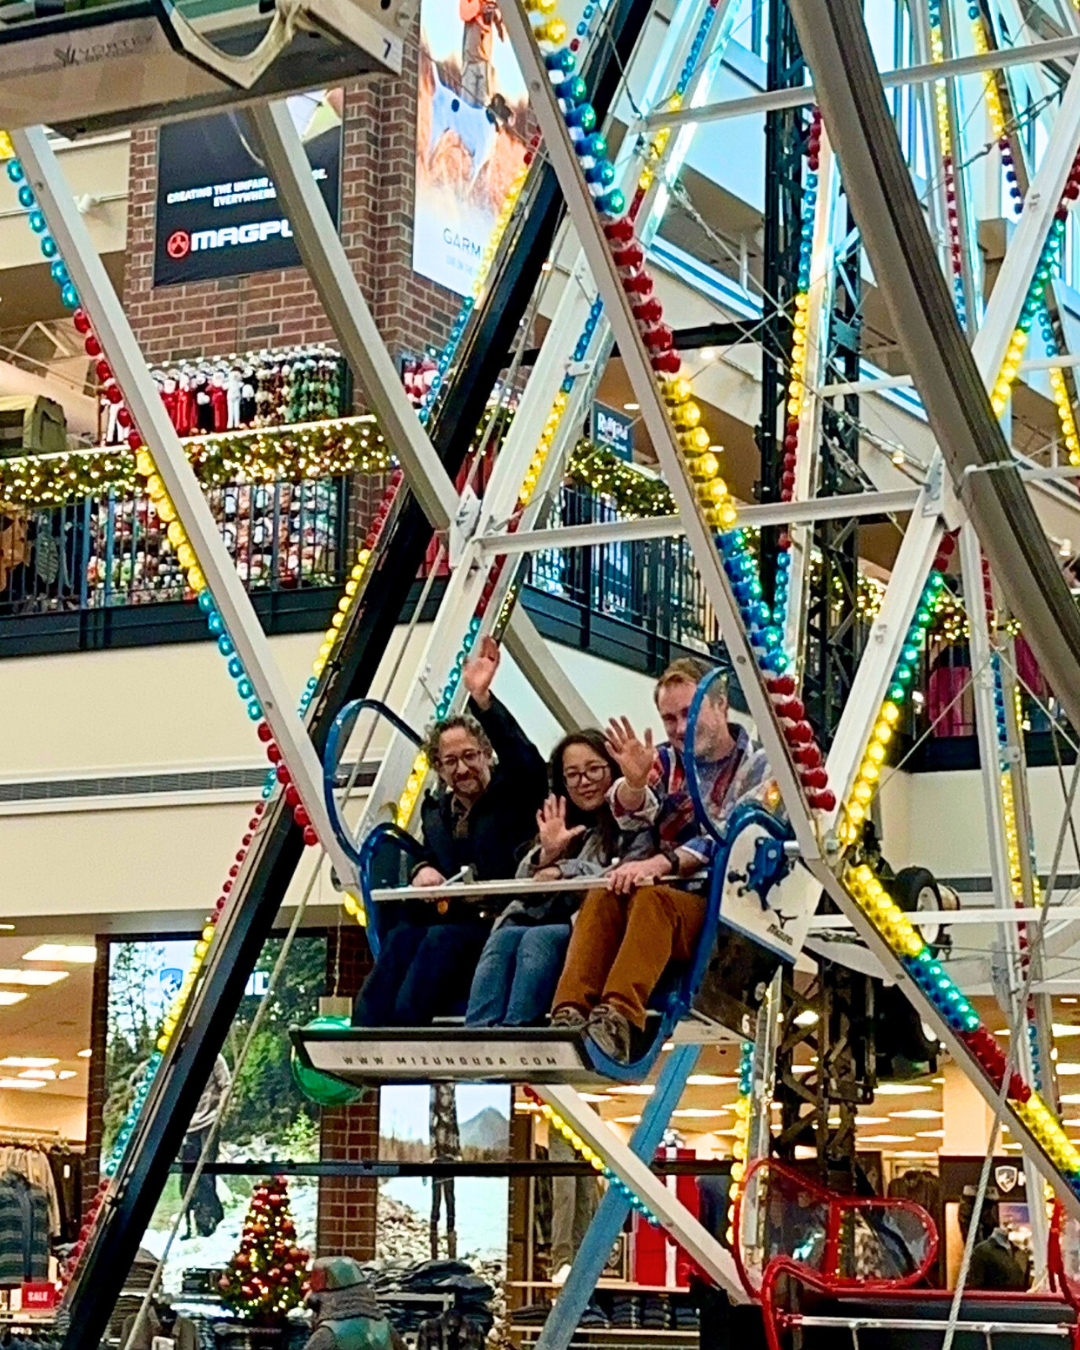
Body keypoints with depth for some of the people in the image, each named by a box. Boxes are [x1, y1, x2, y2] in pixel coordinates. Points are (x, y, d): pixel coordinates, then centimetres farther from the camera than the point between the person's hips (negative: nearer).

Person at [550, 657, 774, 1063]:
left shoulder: (757, 767, 4)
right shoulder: (666, 760, 18)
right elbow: (630, 813, 0)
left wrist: (662, 862, -27)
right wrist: (634, 782, -25)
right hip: (667, 895, 4)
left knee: (652, 899, -35)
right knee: (602, 898, -28)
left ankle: (618, 1020, -53)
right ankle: (570, 1017, -44)